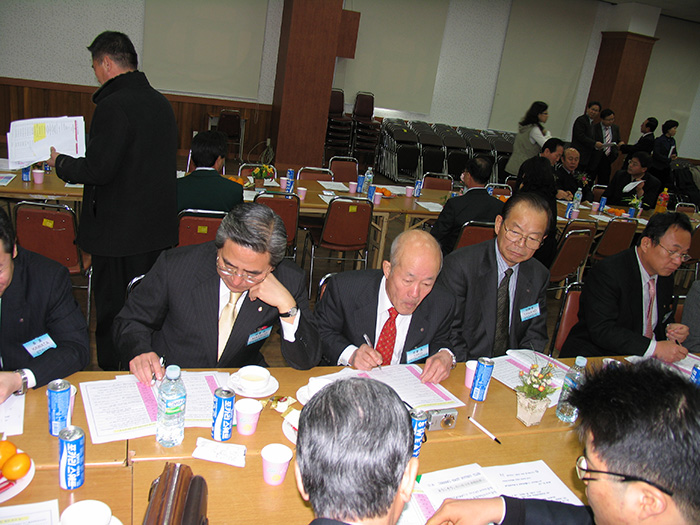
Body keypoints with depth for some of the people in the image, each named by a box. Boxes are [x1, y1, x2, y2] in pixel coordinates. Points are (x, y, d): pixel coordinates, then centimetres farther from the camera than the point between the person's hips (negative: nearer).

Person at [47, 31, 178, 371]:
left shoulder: (113, 106, -18)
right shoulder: (162, 103, 7)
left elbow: (98, 169, -20)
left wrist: (60, 163, -1)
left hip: (120, 232, -8)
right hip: (159, 228, 8)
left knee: (113, 309, 7)